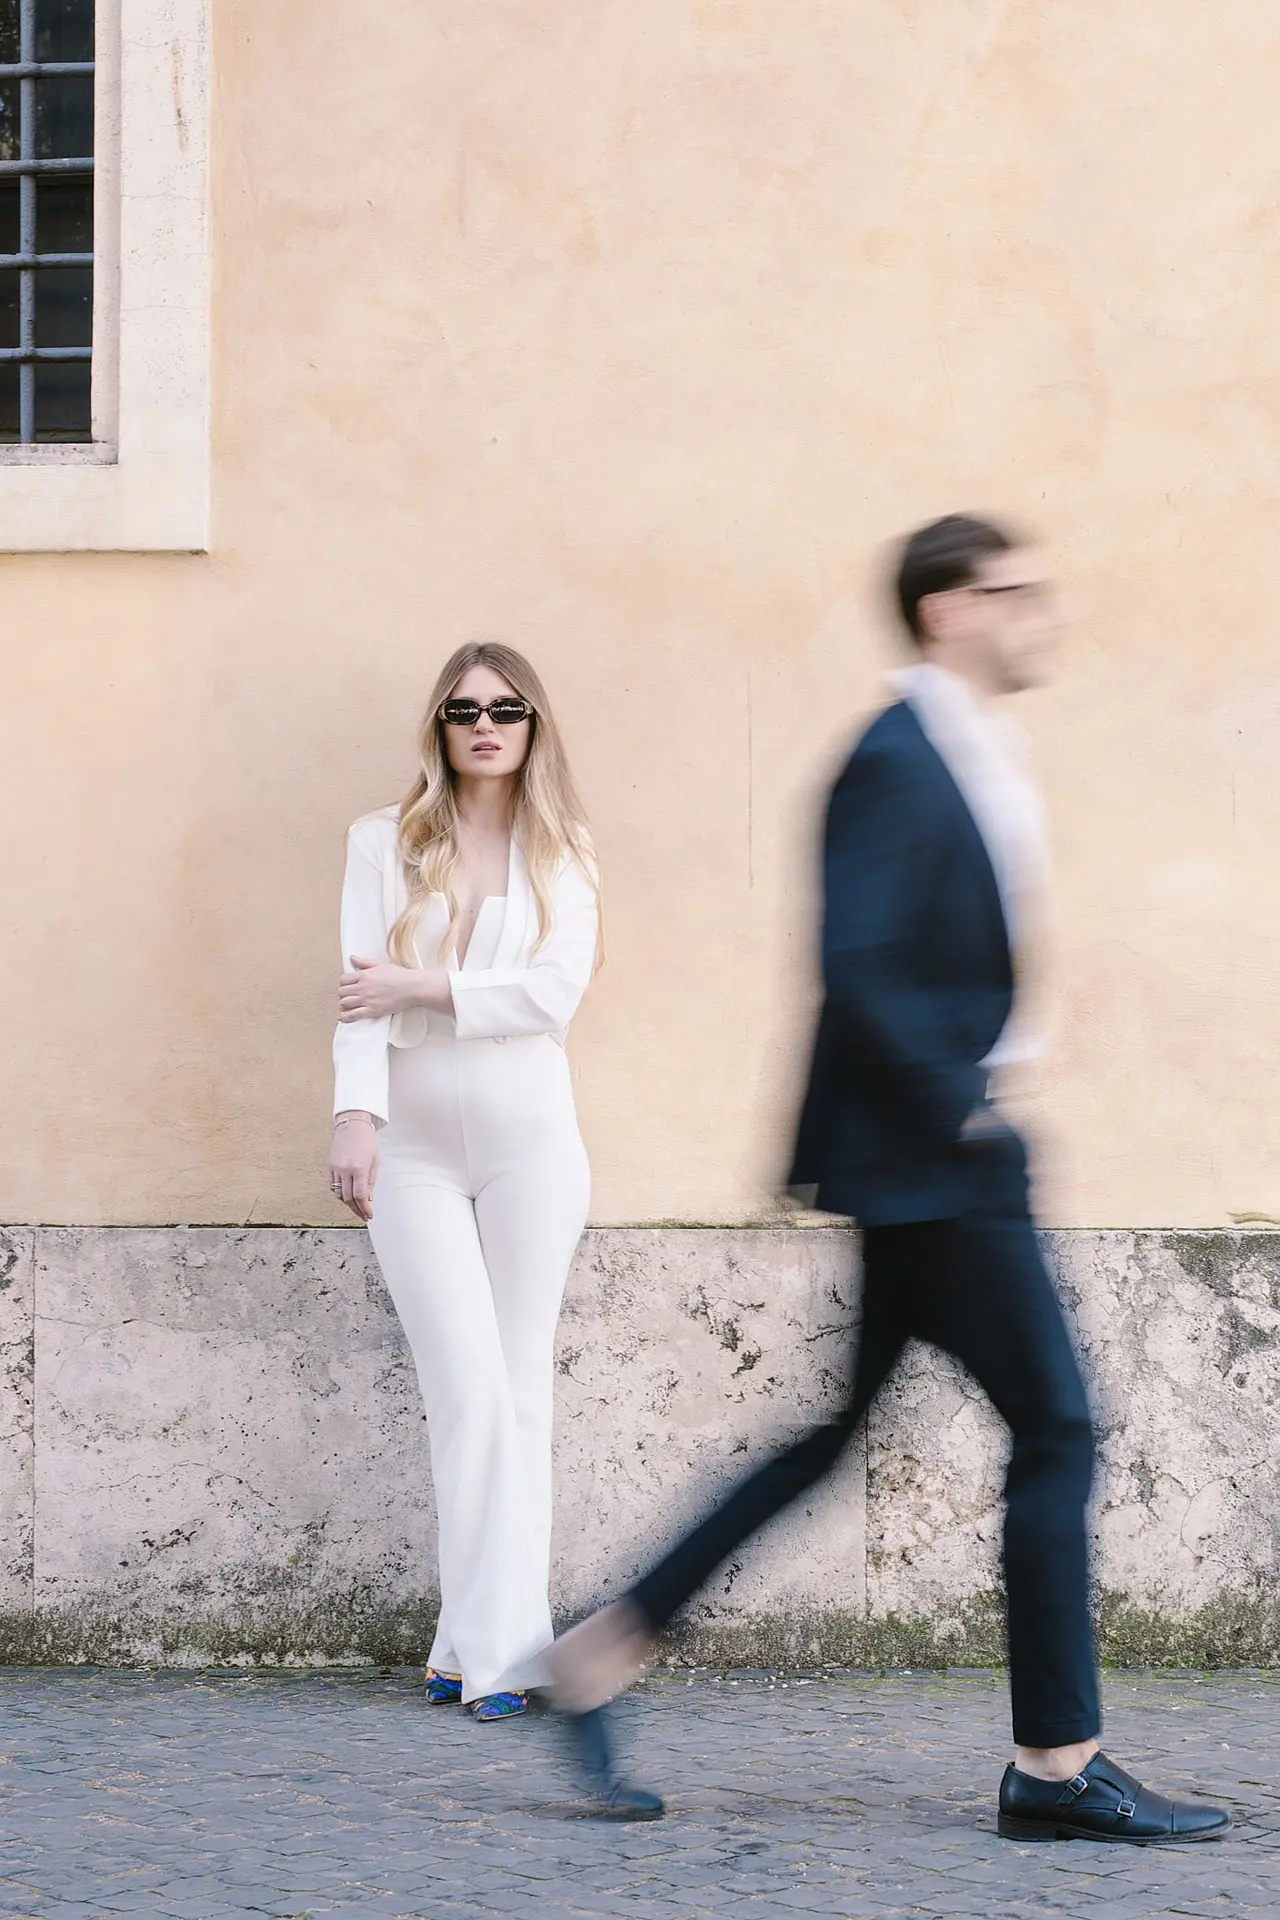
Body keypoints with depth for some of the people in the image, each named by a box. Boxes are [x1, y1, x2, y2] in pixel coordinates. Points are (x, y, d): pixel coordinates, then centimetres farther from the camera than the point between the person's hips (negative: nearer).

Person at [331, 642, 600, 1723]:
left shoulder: (561, 852, 7)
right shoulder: (384, 844, 7)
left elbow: (556, 990, -8)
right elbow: (364, 991, -3)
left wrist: (420, 987, -10)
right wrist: (355, 1116, -15)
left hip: (528, 1142, 1)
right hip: (415, 1147, -1)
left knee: (519, 1388, 1)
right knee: (468, 1387, -8)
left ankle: (494, 1646, 6)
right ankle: (490, 1644, -4)